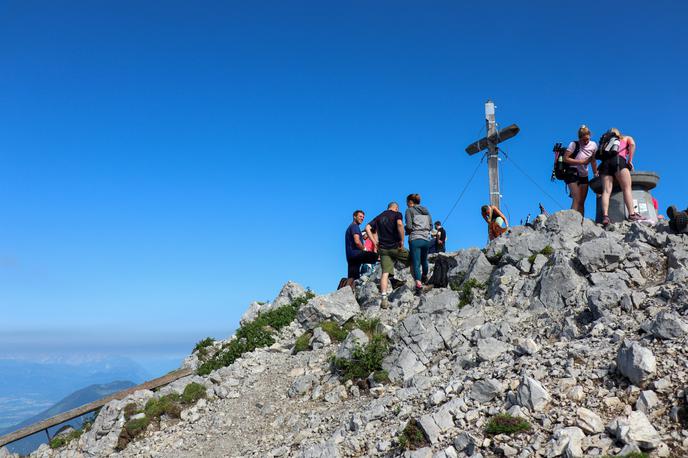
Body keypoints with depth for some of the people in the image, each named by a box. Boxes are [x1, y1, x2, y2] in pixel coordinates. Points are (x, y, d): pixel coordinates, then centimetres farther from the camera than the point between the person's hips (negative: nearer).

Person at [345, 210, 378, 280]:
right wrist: (364, 249, -1)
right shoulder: (355, 226, -3)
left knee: (352, 279, 5)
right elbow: (357, 242, -17)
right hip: (355, 253, -10)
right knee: (376, 255, -21)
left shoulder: (350, 227, 28)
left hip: (350, 256, 10)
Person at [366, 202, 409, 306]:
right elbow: (400, 224, -19)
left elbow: (367, 228, 5)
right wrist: (402, 241, -13)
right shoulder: (397, 214, 3)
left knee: (385, 273, -1)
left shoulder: (379, 217, 16)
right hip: (395, 246, -4)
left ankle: (384, 299, -11)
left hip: (383, 248, 4)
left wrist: (375, 242, 4)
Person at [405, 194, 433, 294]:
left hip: (415, 239, -5)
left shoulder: (409, 210, 1)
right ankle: (424, 277, 46)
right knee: (424, 260, 25)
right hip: (426, 239, 5)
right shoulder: (426, 211, 17)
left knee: (416, 263, -8)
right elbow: (431, 226, 12)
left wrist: (407, 231, 11)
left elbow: (409, 226, -8)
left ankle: (418, 284, -23)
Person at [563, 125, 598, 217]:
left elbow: (593, 161, 13)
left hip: (584, 176, 5)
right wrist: (581, 162, -18)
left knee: (582, 202, 2)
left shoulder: (593, 145, 3)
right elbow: (565, 158, -17)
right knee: (577, 200, -18)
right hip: (572, 174, -5)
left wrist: (595, 174, 10)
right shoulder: (574, 144, -12)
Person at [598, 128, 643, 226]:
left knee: (606, 191, -9)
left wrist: (596, 172, 21)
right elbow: (632, 144, 6)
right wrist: (630, 161, 7)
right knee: (627, 188, -7)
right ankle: (632, 214, -21)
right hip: (618, 160, -3)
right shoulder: (626, 138, 28)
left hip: (605, 162, 3)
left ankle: (605, 216, -26)